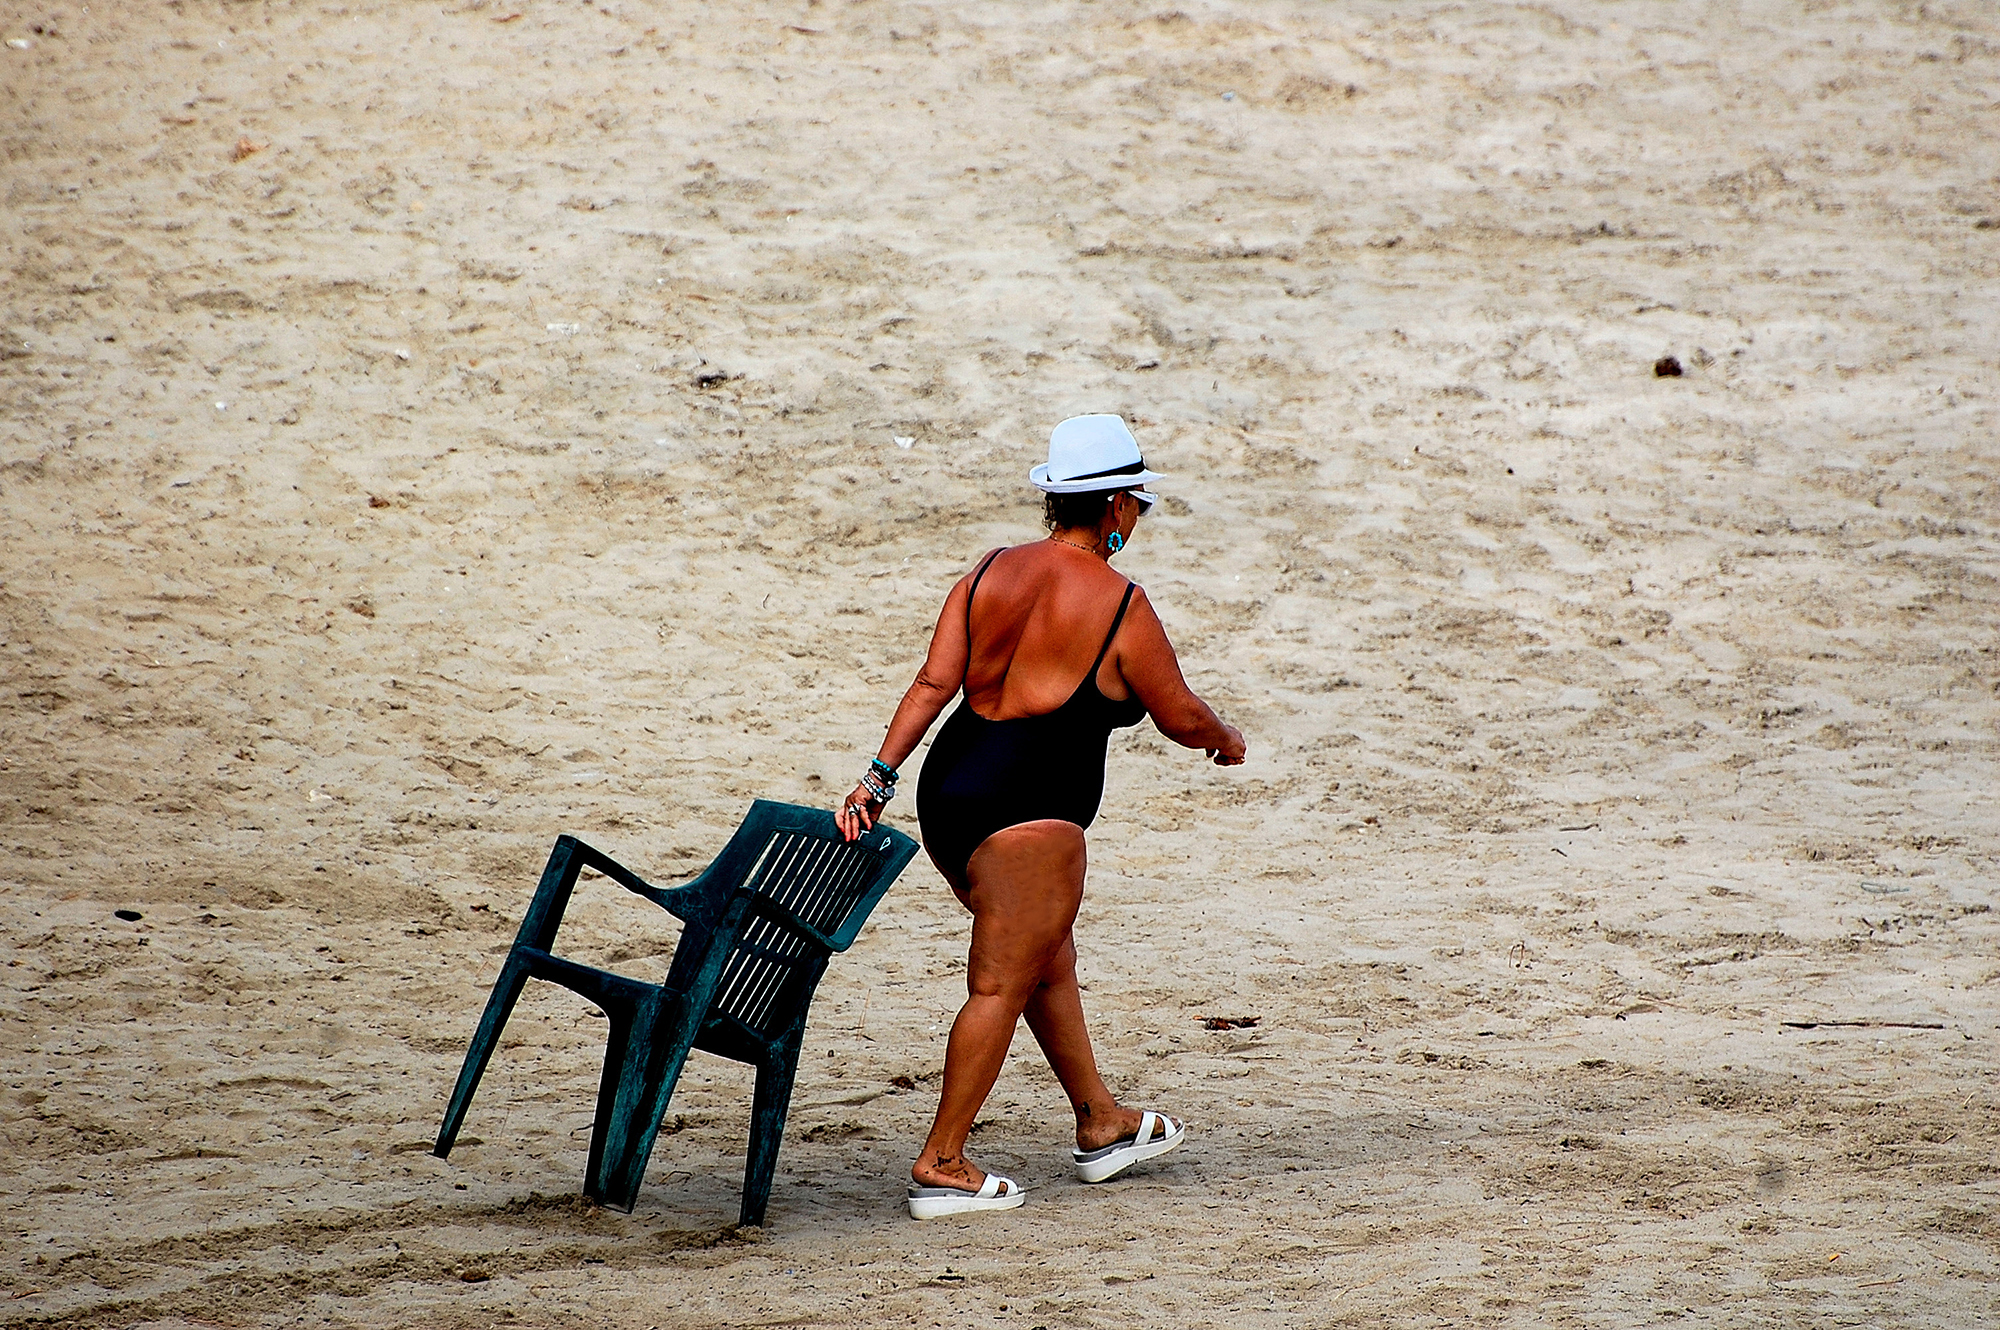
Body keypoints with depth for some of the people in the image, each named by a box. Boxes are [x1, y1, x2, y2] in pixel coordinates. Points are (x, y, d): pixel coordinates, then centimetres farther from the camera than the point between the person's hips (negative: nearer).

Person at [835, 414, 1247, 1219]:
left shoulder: (991, 573, 8)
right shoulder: (1119, 606, -8)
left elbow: (933, 684, 0)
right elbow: (1179, 715, 1)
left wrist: (880, 776, -3)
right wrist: (1225, 741, 22)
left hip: (949, 793, 8)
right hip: (1027, 812, -8)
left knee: (1049, 960, 22)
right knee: (1002, 986, -1)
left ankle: (1101, 1123, 35)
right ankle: (941, 1167, -2)